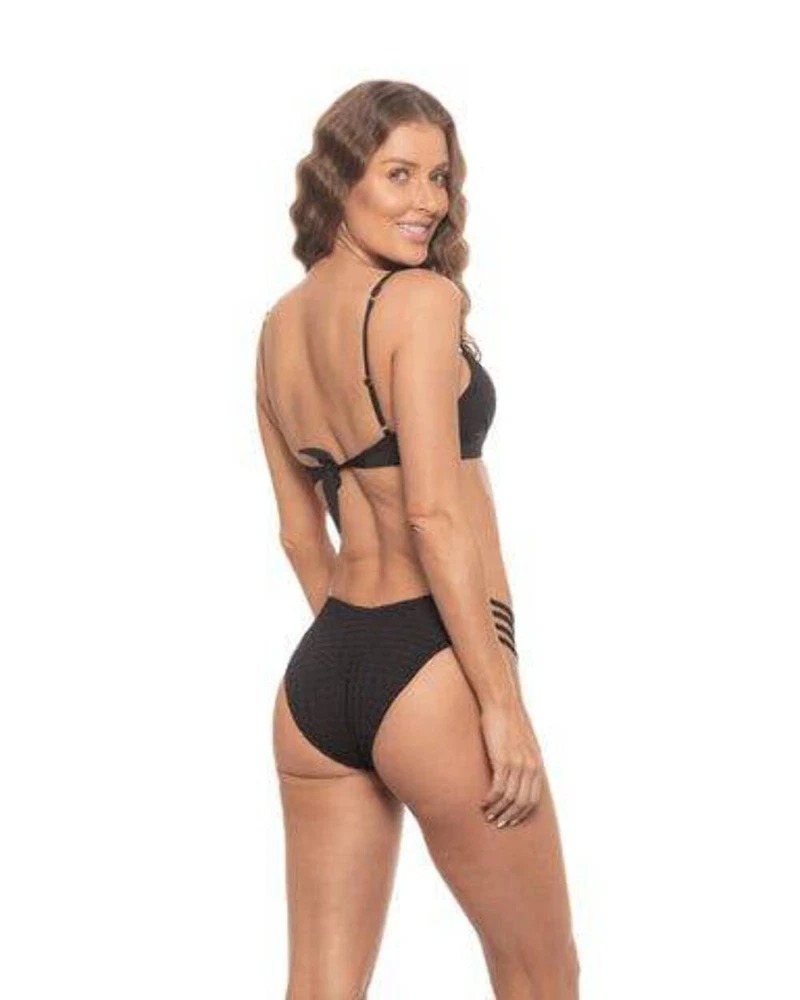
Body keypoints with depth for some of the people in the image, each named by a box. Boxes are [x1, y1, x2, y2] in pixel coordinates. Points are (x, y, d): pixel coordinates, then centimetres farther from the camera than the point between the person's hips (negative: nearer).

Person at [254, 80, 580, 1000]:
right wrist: (503, 701, -16)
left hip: (315, 676, 7)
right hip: (428, 671, -7)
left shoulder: (278, 327, 12)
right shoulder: (421, 299, -11)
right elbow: (434, 514, -18)